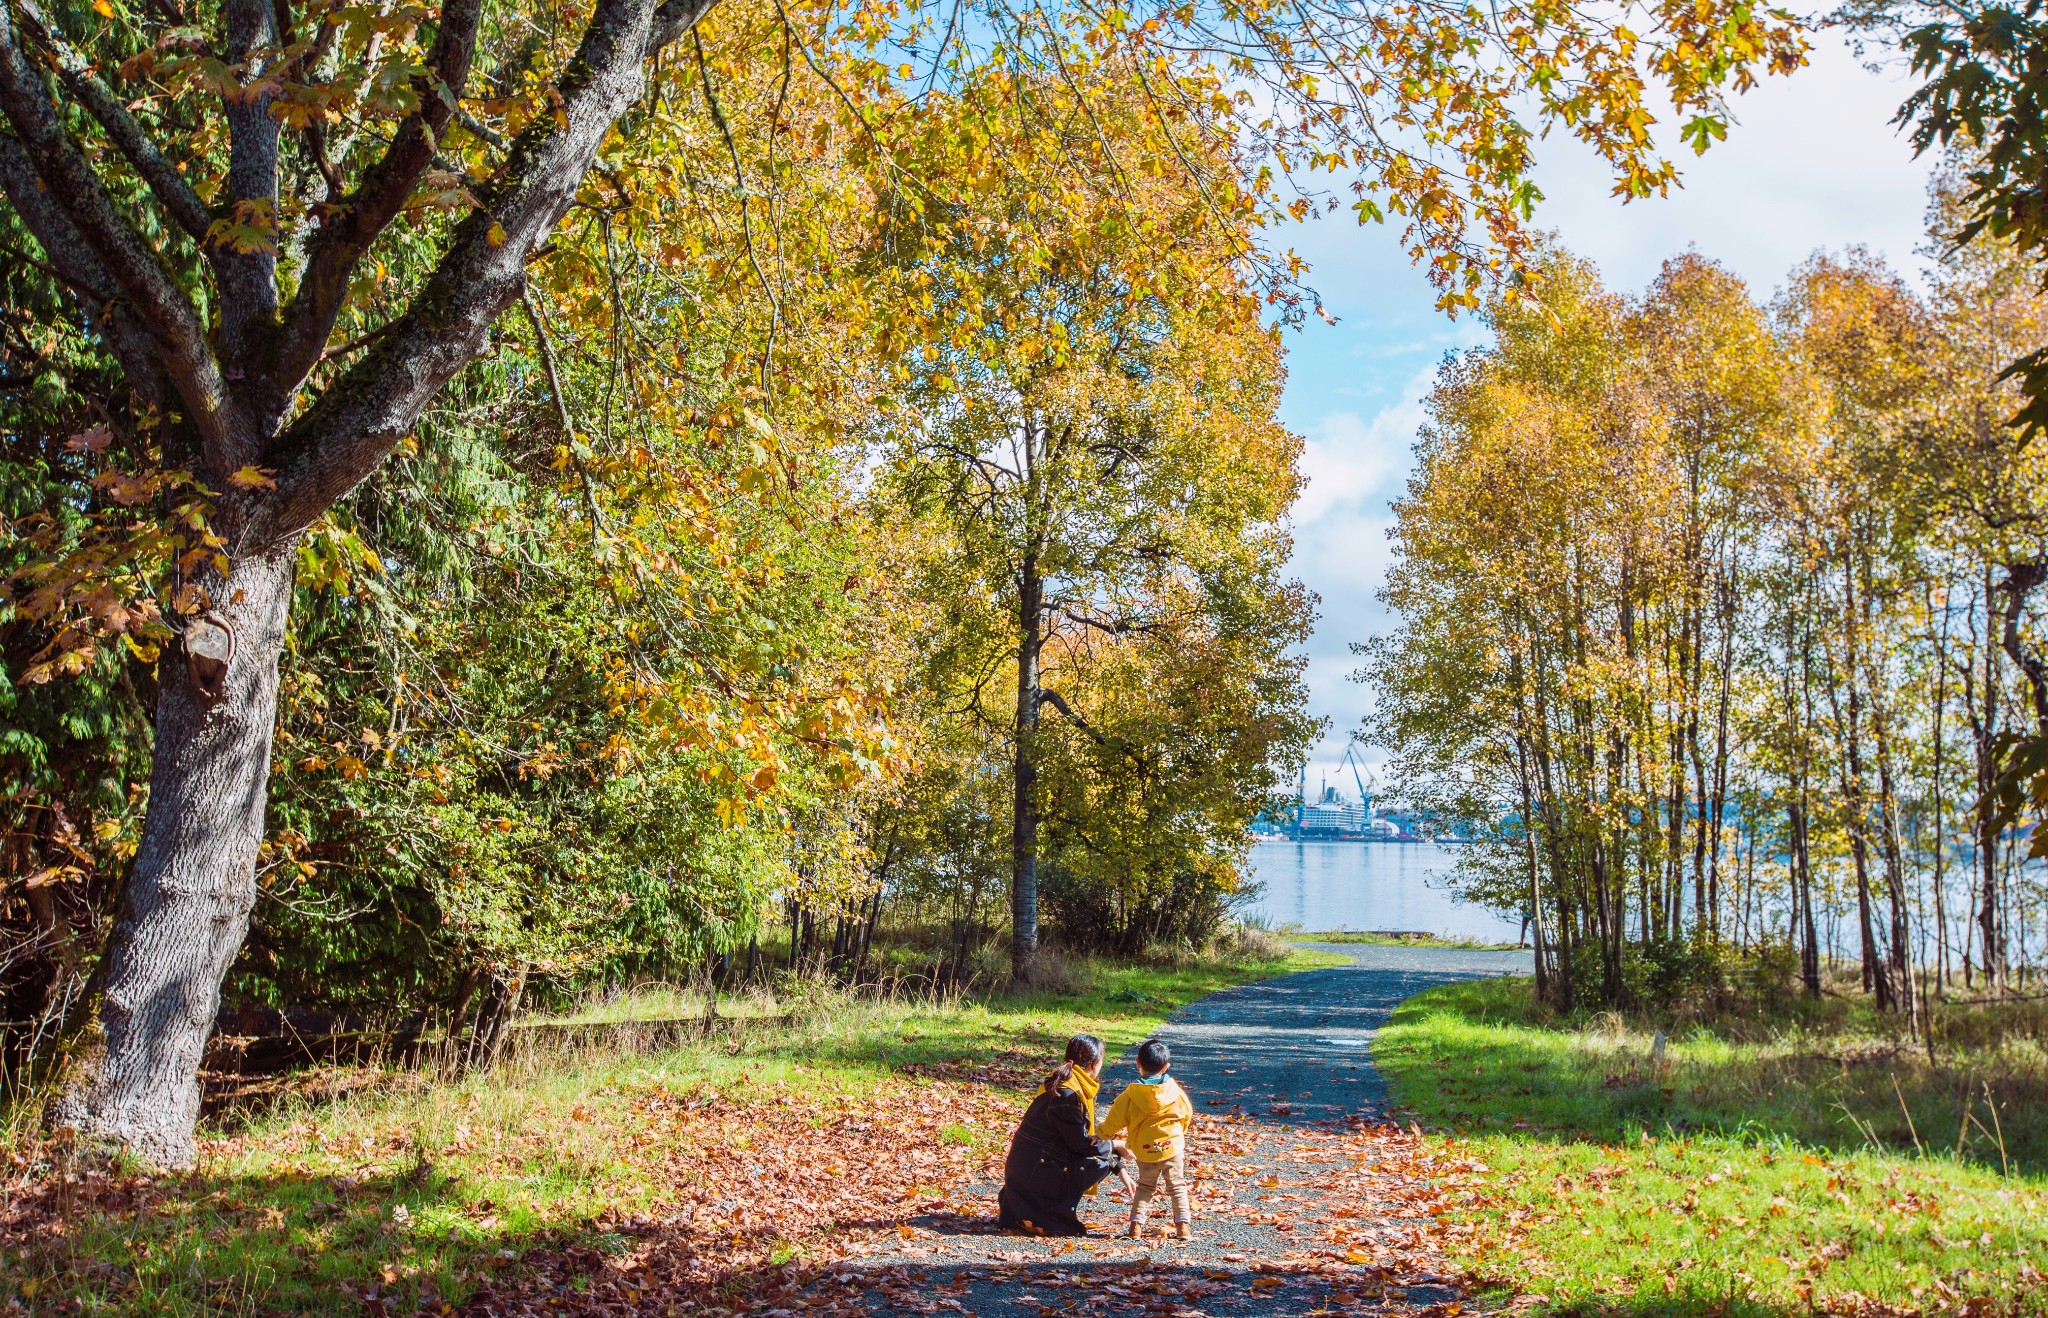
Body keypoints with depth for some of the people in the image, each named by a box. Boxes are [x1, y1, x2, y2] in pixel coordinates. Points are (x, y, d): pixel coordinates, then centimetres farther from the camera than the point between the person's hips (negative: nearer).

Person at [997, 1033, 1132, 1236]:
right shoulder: (1066, 1094, -20)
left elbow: (1089, 1134, 17)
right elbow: (1081, 1143, -17)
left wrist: (1120, 1169, 15)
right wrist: (1113, 1147, 0)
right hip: (1034, 1171, -10)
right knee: (1101, 1163, -10)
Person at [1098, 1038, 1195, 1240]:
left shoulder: (1130, 1094, -9)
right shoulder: (1174, 1090, -4)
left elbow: (1115, 1119, -4)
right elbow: (1187, 1113, 10)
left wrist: (1103, 1133, 15)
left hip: (1144, 1151, 0)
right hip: (1173, 1146, 0)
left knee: (1144, 1186, 18)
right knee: (1177, 1186, 13)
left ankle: (1136, 1223, 9)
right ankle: (1183, 1225, 6)